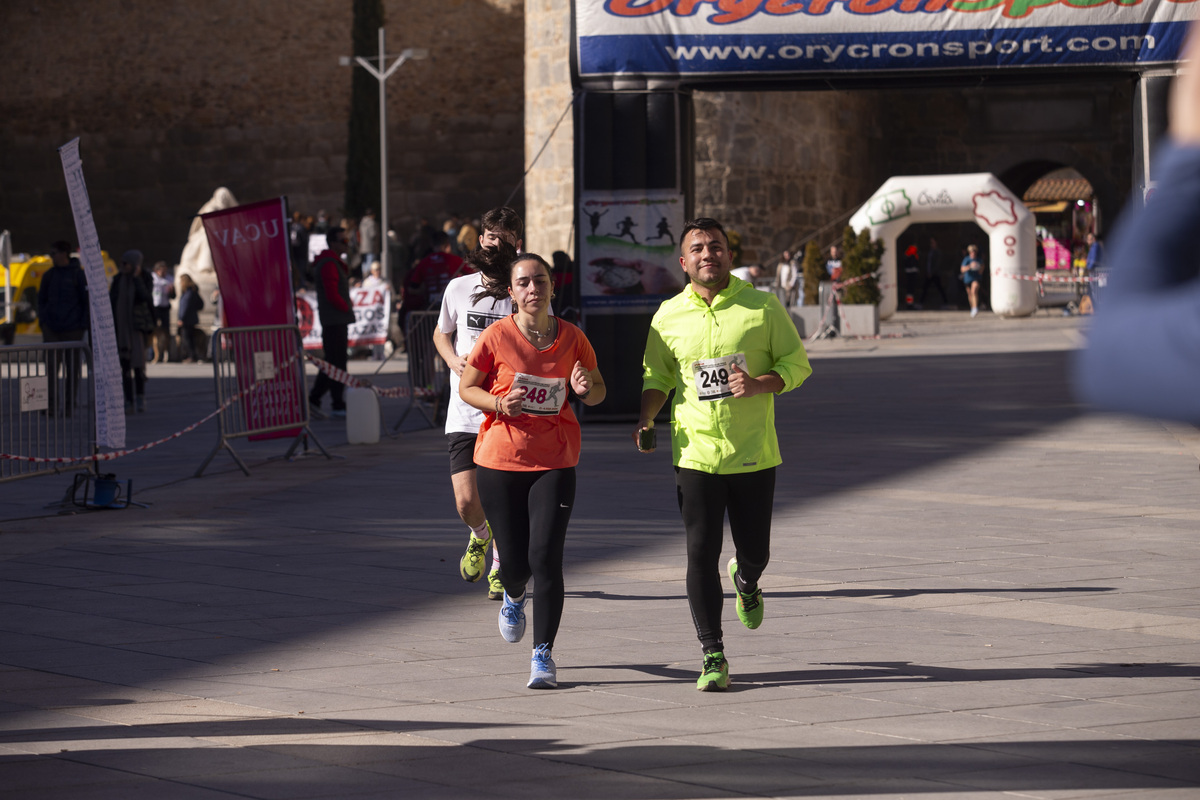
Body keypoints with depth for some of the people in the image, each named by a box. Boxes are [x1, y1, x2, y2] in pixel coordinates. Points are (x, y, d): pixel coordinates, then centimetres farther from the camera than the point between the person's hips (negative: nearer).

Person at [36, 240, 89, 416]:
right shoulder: (49, 275, 10)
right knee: (51, 365, -6)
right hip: (51, 328, 3)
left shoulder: (78, 275, -2)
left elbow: (87, 301, -1)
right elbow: (42, 300, 18)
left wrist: (84, 325, -6)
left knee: (72, 368, 2)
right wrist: (43, 320, 5)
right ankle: (52, 403, -6)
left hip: (72, 329, -3)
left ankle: (69, 406, 9)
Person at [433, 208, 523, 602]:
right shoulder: (459, 288, 4)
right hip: (465, 412, 1)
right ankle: (480, 536, 28)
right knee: (467, 502, -7)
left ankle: (501, 568, 26)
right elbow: (441, 333, 21)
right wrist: (454, 360, 0)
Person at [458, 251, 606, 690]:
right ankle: (514, 596, 44)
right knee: (514, 560, 4)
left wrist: (587, 389, -13)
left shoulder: (572, 338, -1)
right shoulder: (496, 337, -7)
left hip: (554, 463, 0)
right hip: (500, 460, 0)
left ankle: (543, 654, 2)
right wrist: (499, 403, -17)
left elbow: (598, 390, 11)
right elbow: (466, 388, 3)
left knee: (546, 558, -11)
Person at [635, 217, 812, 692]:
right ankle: (713, 657, 1)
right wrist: (646, 418, -5)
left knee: (755, 551, 8)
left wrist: (760, 384, -17)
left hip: (754, 453, 0)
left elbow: (797, 363, 2)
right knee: (701, 552, -7)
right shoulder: (669, 316, 2)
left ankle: (746, 581, 47)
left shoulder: (762, 307, -2)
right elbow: (657, 376, 13)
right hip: (695, 453, 0)